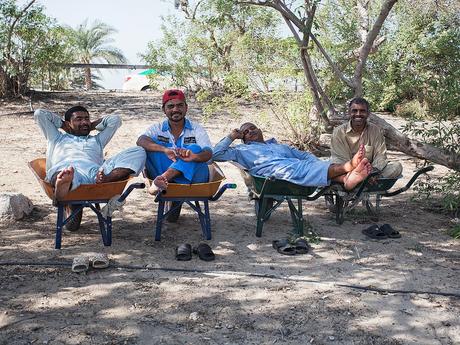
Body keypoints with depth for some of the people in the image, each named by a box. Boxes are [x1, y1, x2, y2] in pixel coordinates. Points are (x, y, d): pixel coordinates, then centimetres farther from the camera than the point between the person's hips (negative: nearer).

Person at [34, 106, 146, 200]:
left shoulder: (96, 140, 43)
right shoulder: (58, 138, 39)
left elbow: (115, 119, 43)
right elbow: (39, 114, 36)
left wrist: (92, 126, 44)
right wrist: (62, 124, 43)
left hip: (96, 172, 2)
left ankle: (106, 180, -44)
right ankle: (62, 184, -80)